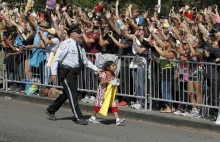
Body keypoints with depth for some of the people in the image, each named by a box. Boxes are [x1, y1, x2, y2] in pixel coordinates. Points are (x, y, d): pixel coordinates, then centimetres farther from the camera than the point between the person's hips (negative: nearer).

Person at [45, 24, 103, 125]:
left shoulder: (79, 46, 12)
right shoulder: (66, 44, -12)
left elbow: (85, 60, 19)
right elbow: (57, 58, -14)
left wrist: (96, 69, 12)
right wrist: (54, 73, -18)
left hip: (74, 73, 9)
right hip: (66, 72, -9)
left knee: (67, 94, 16)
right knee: (72, 94, -6)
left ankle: (51, 110, 32)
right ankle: (78, 118, 0)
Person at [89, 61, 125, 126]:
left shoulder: (113, 74, 5)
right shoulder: (104, 74, -17)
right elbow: (101, 82, -25)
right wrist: (109, 80, -34)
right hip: (103, 92, -6)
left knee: (113, 105, -5)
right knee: (99, 103, 8)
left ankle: (117, 120, -11)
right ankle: (93, 117, 27)